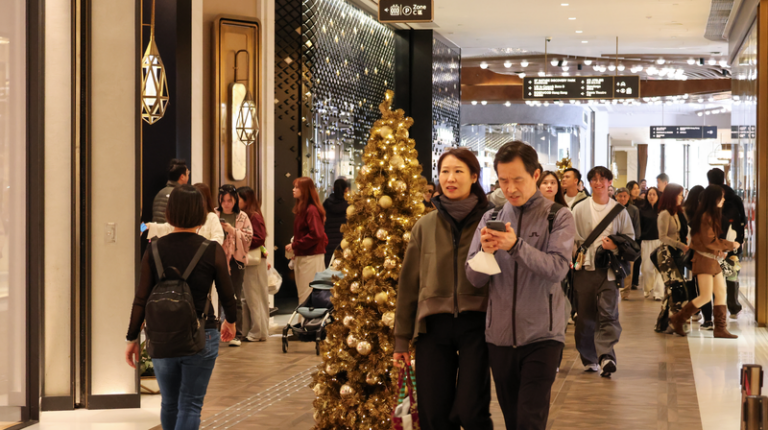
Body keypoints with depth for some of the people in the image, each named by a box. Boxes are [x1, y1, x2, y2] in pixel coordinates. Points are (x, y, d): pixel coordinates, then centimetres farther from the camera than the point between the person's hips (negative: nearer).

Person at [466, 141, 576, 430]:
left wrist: (516, 246, -28)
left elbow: (557, 270, -16)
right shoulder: (491, 218, 9)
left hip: (541, 337, -4)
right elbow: (474, 279, 4)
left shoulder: (558, 217, -1)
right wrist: (485, 251, -16)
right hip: (500, 337, 4)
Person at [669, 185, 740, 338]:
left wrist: (721, 249, 1)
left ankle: (720, 328, 11)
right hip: (704, 259, -10)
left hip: (713, 259, 10)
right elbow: (709, 241, -19)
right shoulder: (705, 216, -16)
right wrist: (731, 245, -11)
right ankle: (678, 319, 2)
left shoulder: (714, 215, 15)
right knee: (706, 296, -9)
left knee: (721, 293, 8)